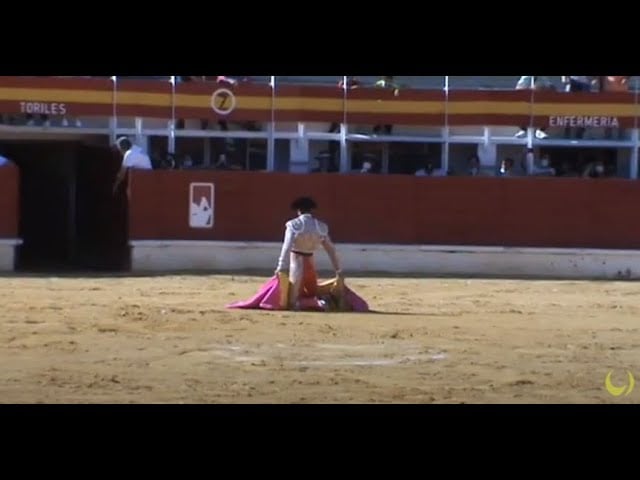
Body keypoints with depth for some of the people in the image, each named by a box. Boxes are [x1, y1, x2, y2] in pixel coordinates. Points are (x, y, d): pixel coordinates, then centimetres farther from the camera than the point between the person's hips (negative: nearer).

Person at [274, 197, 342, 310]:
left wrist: (280, 267, -24)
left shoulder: (293, 225, -11)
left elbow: (287, 246, -21)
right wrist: (338, 269, 14)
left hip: (297, 263, -4)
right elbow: (331, 249, 7)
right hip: (310, 264, 4)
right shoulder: (321, 227, 1)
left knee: (295, 302, 2)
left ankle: (318, 303, -25)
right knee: (312, 296, 21)